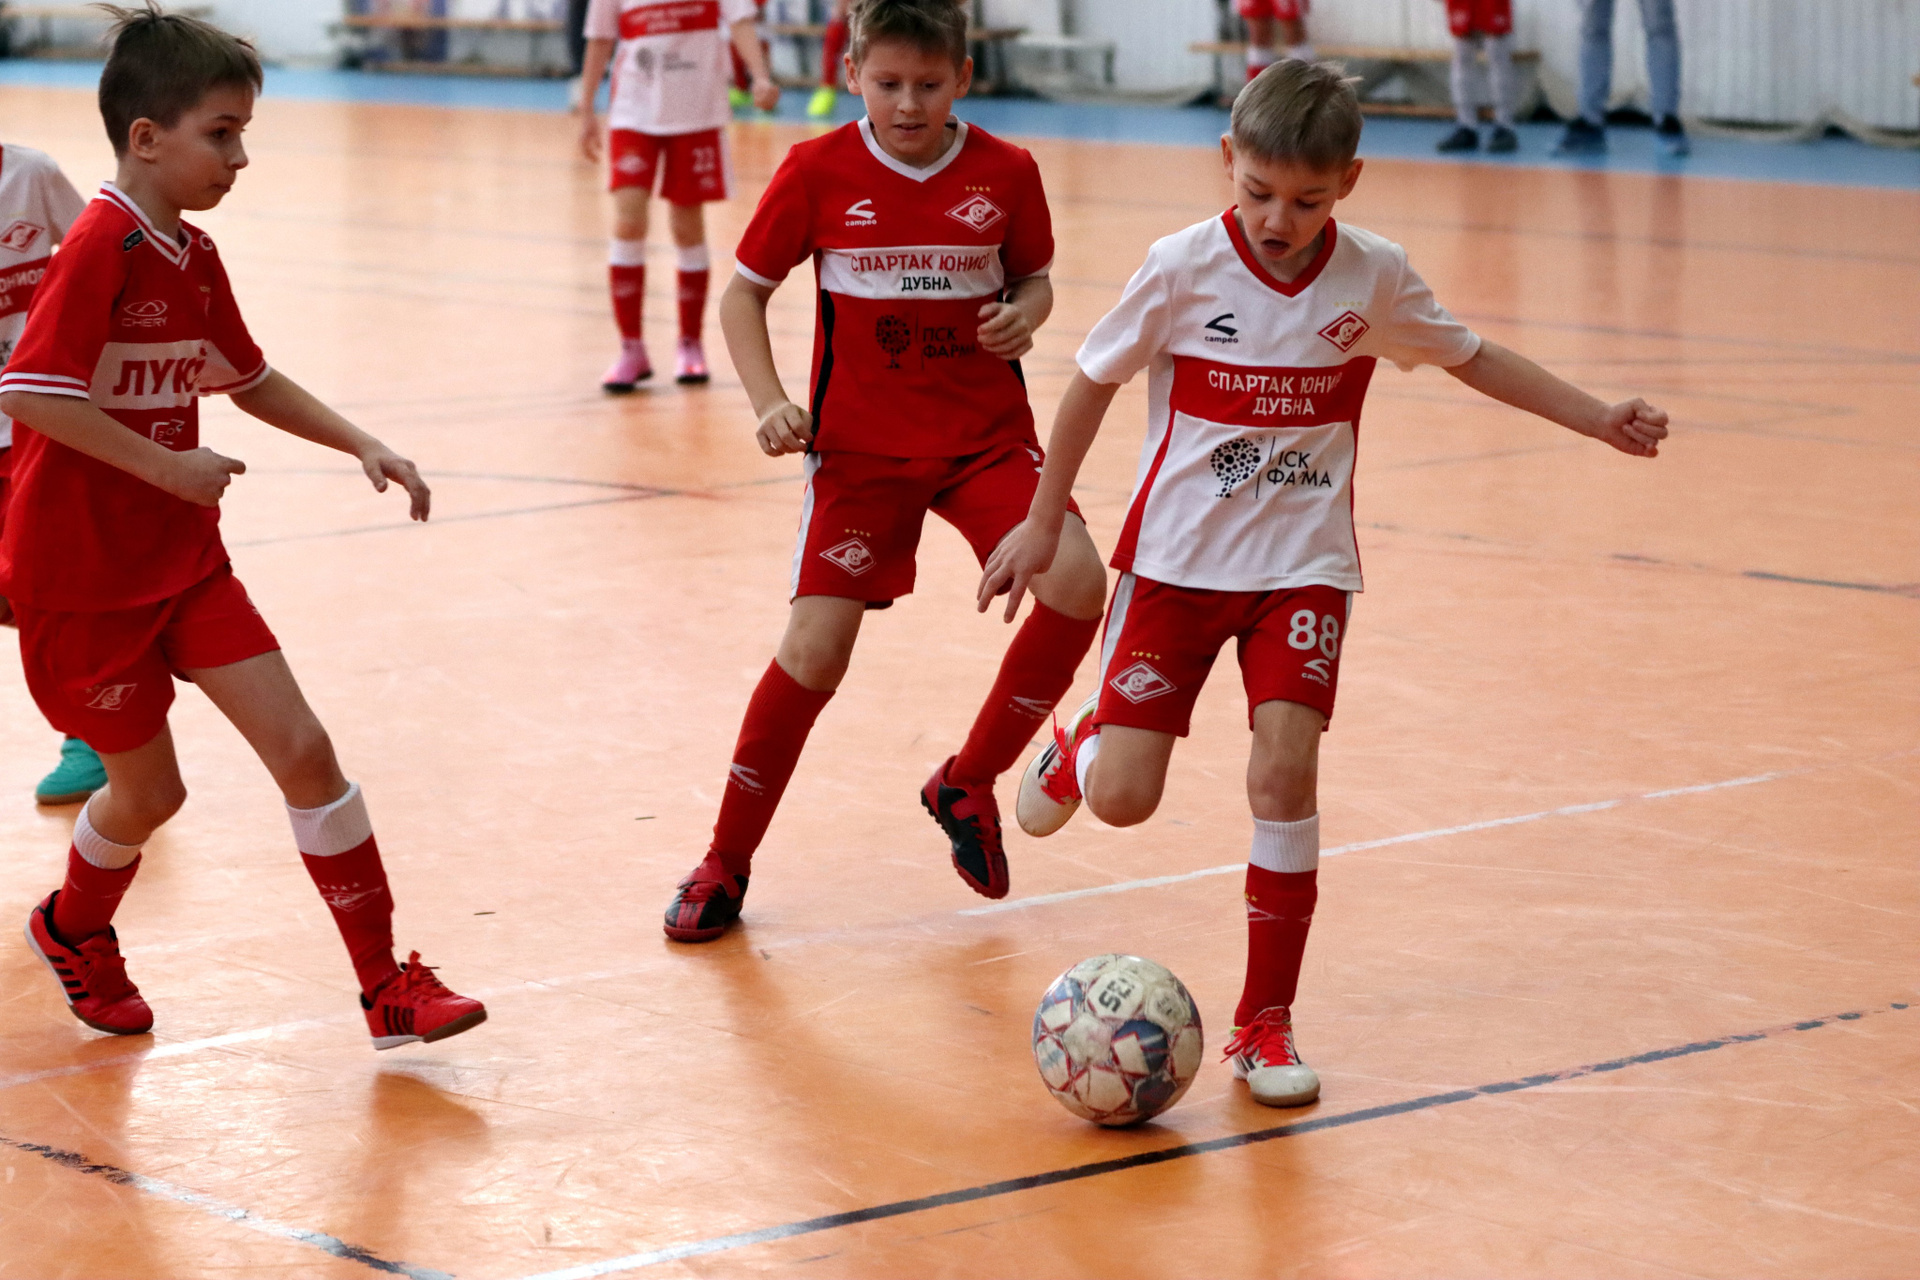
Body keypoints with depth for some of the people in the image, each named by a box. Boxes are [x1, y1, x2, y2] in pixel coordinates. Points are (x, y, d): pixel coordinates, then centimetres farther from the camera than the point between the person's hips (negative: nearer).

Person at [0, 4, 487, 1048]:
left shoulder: (194, 259, 5)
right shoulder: (100, 247, -20)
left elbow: (249, 380, 21)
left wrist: (360, 445, 11)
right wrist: (166, 467, -25)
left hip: (184, 561, 7)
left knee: (302, 747, -3)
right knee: (149, 787, 7)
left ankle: (388, 989, 2)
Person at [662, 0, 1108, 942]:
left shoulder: (1005, 175, -4)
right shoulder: (818, 173, -7)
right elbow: (744, 294, 2)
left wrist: (1025, 315, -10)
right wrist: (769, 402, -11)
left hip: (987, 433, 2)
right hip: (861, 444, -2)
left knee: (1077, 583, -20)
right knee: (817, 642, -8)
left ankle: (969, 785, 3)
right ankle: (725, 863, 10)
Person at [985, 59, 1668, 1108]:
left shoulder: (1373, 277, -7)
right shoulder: (1185, 267, -13)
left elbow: (1469, 356, 11)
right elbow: (1094, 381, 0)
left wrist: (1598, 420, 6)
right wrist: (1043, 523, 6)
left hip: (1303, 566, 1)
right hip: (1175, 558, -1)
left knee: (1284, 774, -15)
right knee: (1122, 800, -6)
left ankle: (1264, 1022, 1)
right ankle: (1080, 749, 34)